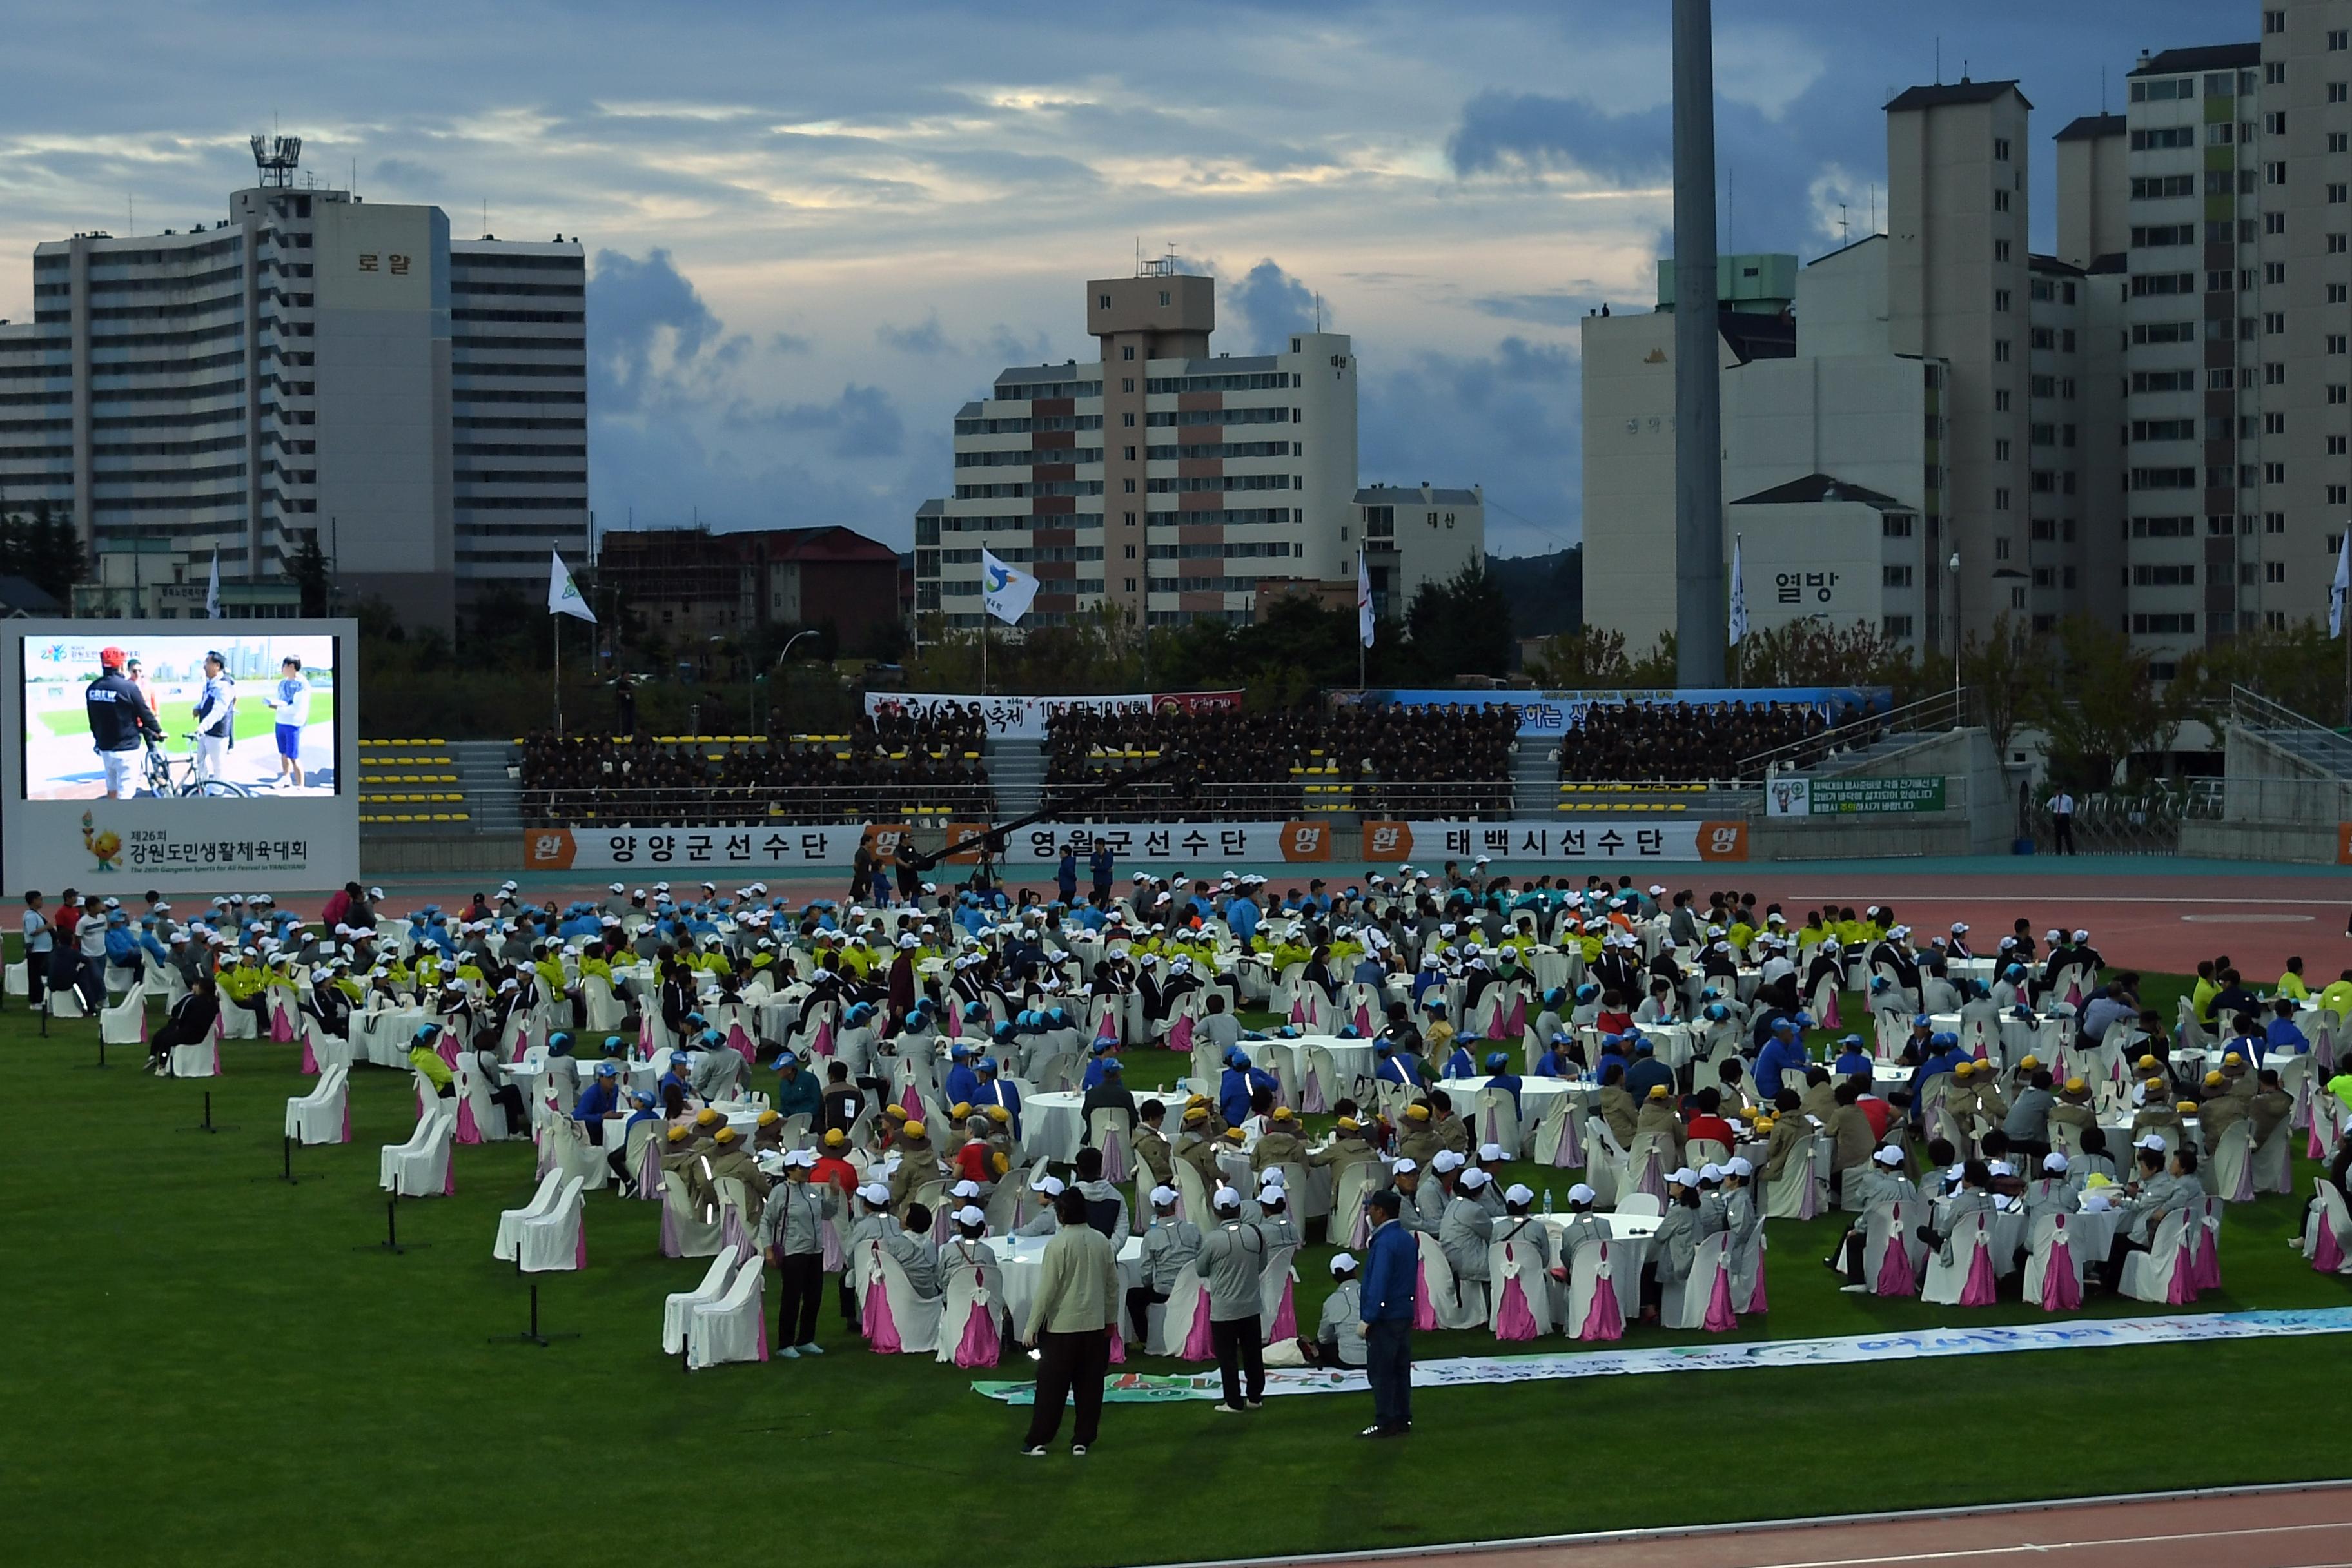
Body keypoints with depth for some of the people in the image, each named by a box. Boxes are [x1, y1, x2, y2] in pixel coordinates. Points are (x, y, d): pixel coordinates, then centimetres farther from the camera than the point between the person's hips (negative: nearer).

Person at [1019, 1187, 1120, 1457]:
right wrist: (1111, 1318, 20)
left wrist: (1032, 1327, -8)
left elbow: (1046, 1290, -14)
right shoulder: (1102, 1241, 2)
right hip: (1095, 1325, 5)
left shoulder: (1059, 1244, -14)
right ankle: (1082, 1440, 13)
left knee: (1051, 1387, 2)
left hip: (1061, 1326, -5)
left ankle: (1038, 1441, 5)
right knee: (1089, 1385, 10)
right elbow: (1113, 1285, 9)